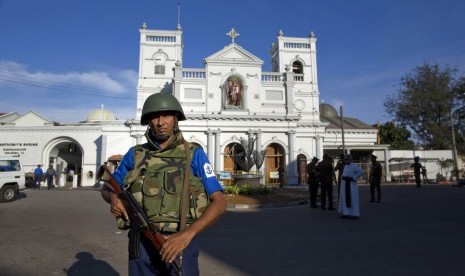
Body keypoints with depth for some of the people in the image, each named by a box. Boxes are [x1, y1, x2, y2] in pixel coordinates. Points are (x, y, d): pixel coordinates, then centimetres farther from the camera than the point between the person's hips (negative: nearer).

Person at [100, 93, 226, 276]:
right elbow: (106, 189, 18)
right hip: (142, 245, 3)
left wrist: (187, 234, -19)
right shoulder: (135, 154, 6)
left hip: (180, 243, -2)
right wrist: (113, 198, -6)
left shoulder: (194, 155, -2)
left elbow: (219, 202, -7)